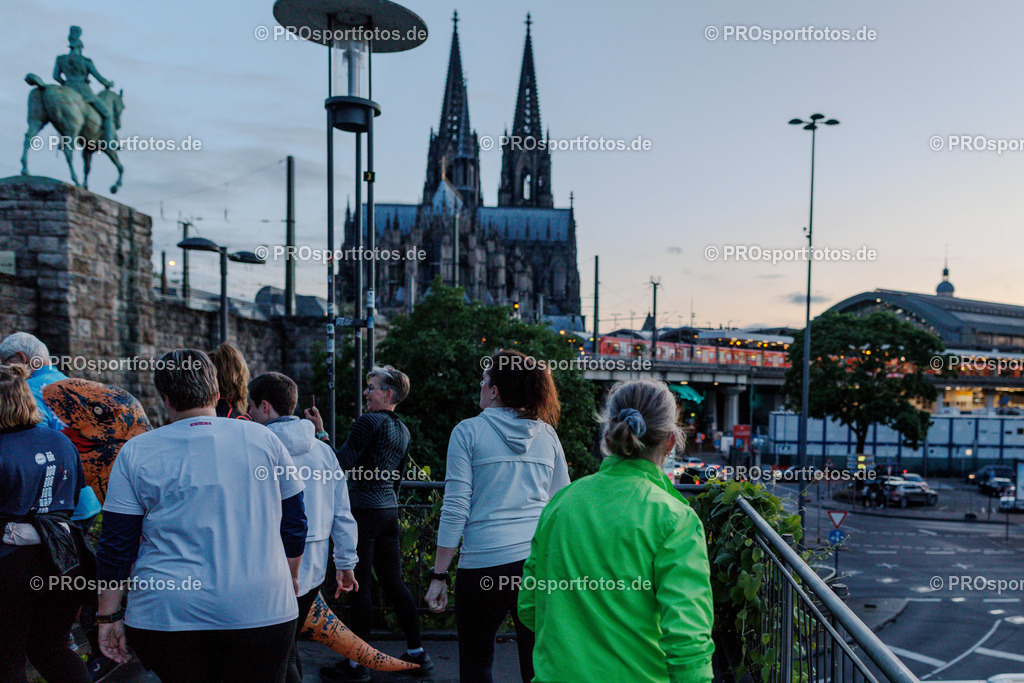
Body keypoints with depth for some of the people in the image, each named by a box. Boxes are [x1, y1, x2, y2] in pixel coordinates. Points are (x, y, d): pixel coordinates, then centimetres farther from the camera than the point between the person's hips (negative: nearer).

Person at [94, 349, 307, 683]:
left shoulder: (136, 452, 0)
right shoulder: (263, 439, 1)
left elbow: (116, 547, 1)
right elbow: (294, 527, 7)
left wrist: (109, 616, 12)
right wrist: (290, 581, 22)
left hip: (165, 616, 0)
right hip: (259, 610, 0)